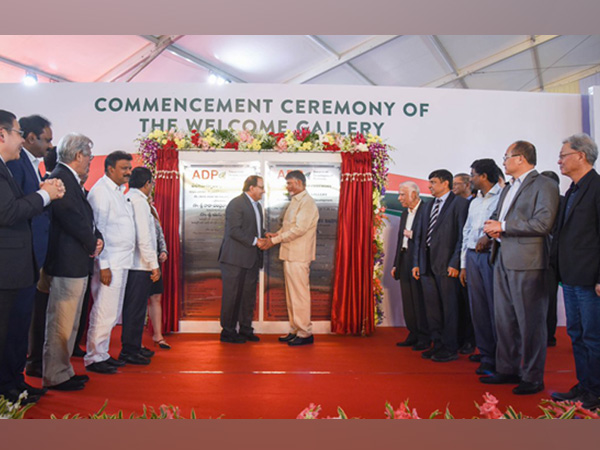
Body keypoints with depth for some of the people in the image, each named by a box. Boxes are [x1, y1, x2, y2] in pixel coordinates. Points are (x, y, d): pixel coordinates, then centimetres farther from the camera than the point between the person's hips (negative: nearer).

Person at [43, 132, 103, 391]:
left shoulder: (71, 180, 17)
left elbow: (85, 218, 17)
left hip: (77, 263, 11)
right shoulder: (60, 178, -15)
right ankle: (55, 377, 10)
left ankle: (63, 370, 29)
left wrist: (97, 238, 0)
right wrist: (92, 245, -7)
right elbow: (72, 218, -21)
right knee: (61, 323, -1)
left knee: (69, 323, 18)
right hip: (68, 262, -11)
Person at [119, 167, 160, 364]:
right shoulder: (139, 201, -14)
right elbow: (143, 237, -19)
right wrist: (154, 264, -15)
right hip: (140, 265, -9)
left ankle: (133, 347, 27)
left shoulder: (128, 198, 13)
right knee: (136, 308, -1)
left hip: (132, 264, 10)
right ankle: (129, 351, 7)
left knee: (134, 308, 17)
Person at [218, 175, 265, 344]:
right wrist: (254, 241, -19)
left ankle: (245, 330, 23)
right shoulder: (236, 204, -11)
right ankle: (228, 331, 10)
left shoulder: (257, 205, 19)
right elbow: (234, 231, -19)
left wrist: (264, 237, 4)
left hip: (251, 260, 9)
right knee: (232, 296, 0)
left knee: (249, 296, 12)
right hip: (236, 259, -9)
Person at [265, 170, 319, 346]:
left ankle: (305, 333, 5)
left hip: (299, 256, -10)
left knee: (300, 294, -4)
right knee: (291, 294, 14)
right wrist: (276, 234, 4)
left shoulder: (307, 203, -13)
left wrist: (275, 240, -17)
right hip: (289, 255, 10)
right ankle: (295, 330, 23)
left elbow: (299, 229, -21)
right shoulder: (295, 201, 18)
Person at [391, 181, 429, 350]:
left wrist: (412, 235, -14)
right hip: (405, 263, 8)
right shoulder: (405, 213, 18)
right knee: (408, 301, 12)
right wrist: (396, 264, 17)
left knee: (420, 300, -2)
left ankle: (424, 338, 9)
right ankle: (414, 335, 23)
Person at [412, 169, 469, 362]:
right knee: (432, 307, 11)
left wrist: (455, 263, -16)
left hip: (446, 264, -7)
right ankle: (438, 345, 23)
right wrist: (416, 263, 11)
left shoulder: (459, 203, -4)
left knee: (449, 307, 0)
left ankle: (450, 349, 10)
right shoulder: (429, 206, 18)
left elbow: (462, 235, -11)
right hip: (427, 265, 7)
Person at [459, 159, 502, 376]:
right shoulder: (474, 202, 20)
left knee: (496, 308, -4)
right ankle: (487, 356, 17)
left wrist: (490, 238, -23)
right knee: (478, 308, 8)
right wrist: (463, 264, 16)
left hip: (491, 255, -7)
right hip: (473, 256, 7)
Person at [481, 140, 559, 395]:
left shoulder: (544, 185, -7)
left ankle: (533, 378, 12)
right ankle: (507, 370, 25)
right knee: (504, 320, 13)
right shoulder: (508, 189, 21)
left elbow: (543, 223, -19)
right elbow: (497, 218, 24)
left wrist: (503, 226, -16)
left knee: (530, 322, 0)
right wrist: (492, 227, 0)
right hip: (503, 261, 9)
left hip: (527, 263, -9)